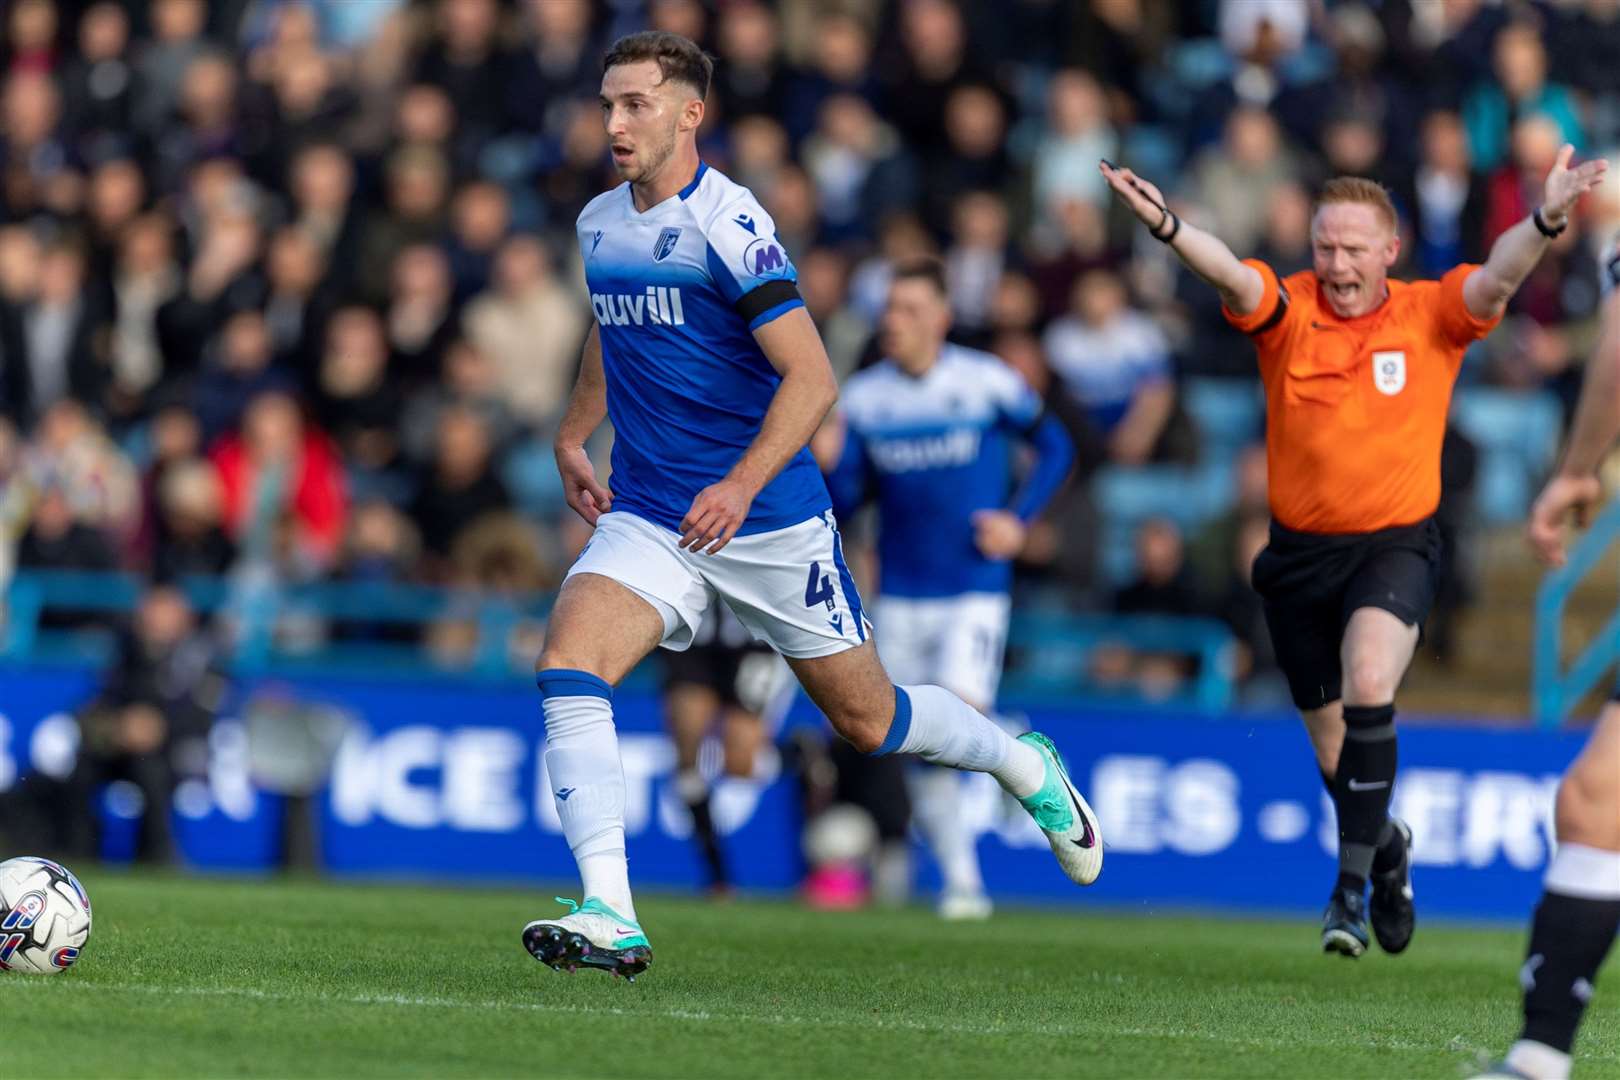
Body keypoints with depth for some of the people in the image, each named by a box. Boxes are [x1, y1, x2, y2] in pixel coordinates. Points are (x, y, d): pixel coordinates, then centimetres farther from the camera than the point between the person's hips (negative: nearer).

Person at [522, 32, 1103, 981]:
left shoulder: (727, 222, -16)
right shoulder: (599, 224, 7)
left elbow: (812, 378, -20)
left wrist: (742, 485, -30)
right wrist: (573, 437, 24)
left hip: (769, 523, -5)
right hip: (647, 515, 5)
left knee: (867, 718, 8)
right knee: (567, 668, -21)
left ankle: (1028, 767, 38)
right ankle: (611, 918, -25)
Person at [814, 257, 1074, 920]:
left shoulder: (987, 382, -5)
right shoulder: (862, 397, 2)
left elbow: (1055, 446, 8)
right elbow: (844, 503, 3)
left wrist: (1019, 520, -4)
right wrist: (830, 466, -18)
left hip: (976, 589, -3)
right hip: (901, 594, 3)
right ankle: (961, 881, 15)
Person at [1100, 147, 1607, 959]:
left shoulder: (1431, 315, -6)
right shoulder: (1287, 309, -6)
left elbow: (1497, 280, -23)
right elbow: (1231, 276, -25)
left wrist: (1546, 221, -44)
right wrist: (1165, 226, -46)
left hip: (1394, 544, -2)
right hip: (1299, 550, 3)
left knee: (1368, 685, -28)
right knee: (1331, 743, 13)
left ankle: (1353, 880, -20)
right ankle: (1387, 848, 43)